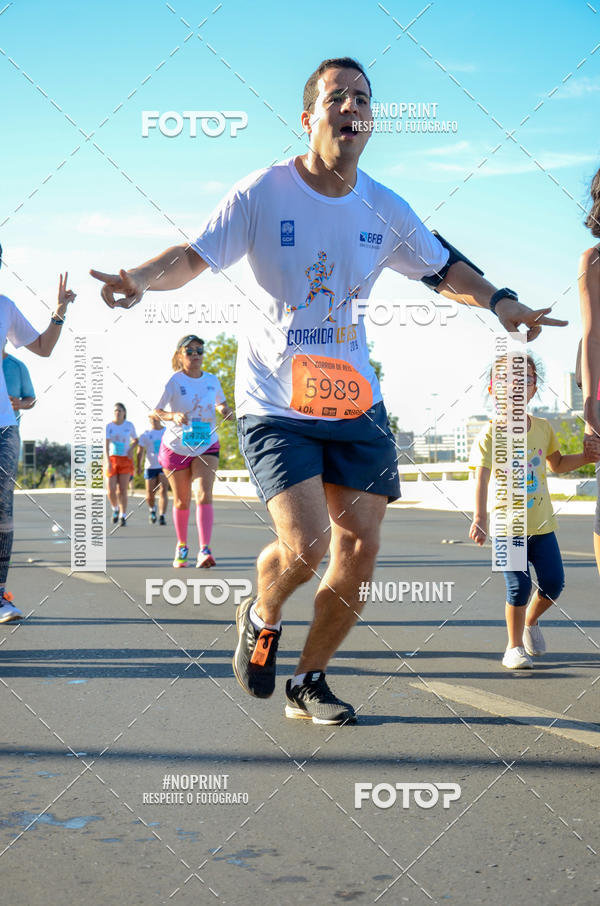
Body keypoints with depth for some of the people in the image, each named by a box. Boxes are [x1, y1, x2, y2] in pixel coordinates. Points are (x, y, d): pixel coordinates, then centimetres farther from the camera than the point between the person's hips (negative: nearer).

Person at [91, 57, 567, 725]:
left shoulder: (386, 210, 4)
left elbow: (444, 268, 17)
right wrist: (139, 278, -30)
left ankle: (308, 681, 23)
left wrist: (499, 302, 0)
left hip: (354, 402, 5)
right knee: (304, 545, -19)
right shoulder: (263, 193, -7)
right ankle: (261, 618, 18)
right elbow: (193, 255, -10)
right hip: (274, 404, -4)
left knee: (359, 550, 1)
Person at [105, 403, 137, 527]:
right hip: (112, 459, 0)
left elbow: (135, 439, 19)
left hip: (125, 460, 0)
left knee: (122, 490, -6)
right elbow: (106, 445, -9)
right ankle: (115, 509, 22)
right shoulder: (109, 426, -1)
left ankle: (123, 517, -1)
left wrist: (131, 448, -3)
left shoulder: (129, 425, 4)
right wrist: (108, 462, -21)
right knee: (111, 490, -6)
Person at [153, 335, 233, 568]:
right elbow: (155, 411, -15)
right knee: (182, 501, 9)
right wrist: (174, 416, -34)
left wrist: (225, 410, -4)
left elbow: (220, 403, 19)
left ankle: (204, 550, -24)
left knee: (204, 496, -18)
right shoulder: (174, 381, -11)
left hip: (207, 446, 1)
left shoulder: (212, 380, 0)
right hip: (176, 447, -1)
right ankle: (181, 545, 31)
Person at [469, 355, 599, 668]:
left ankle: (531, 621, 34)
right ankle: (514, 646, 11)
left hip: (542, 522, 5)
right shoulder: (492, 432, -8)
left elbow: (558, 464, 21)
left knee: (553, 582, 4)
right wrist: (479, 518, -25)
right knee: (519, 586, -8)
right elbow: (482, 477, -15)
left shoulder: (543, 428, 6)